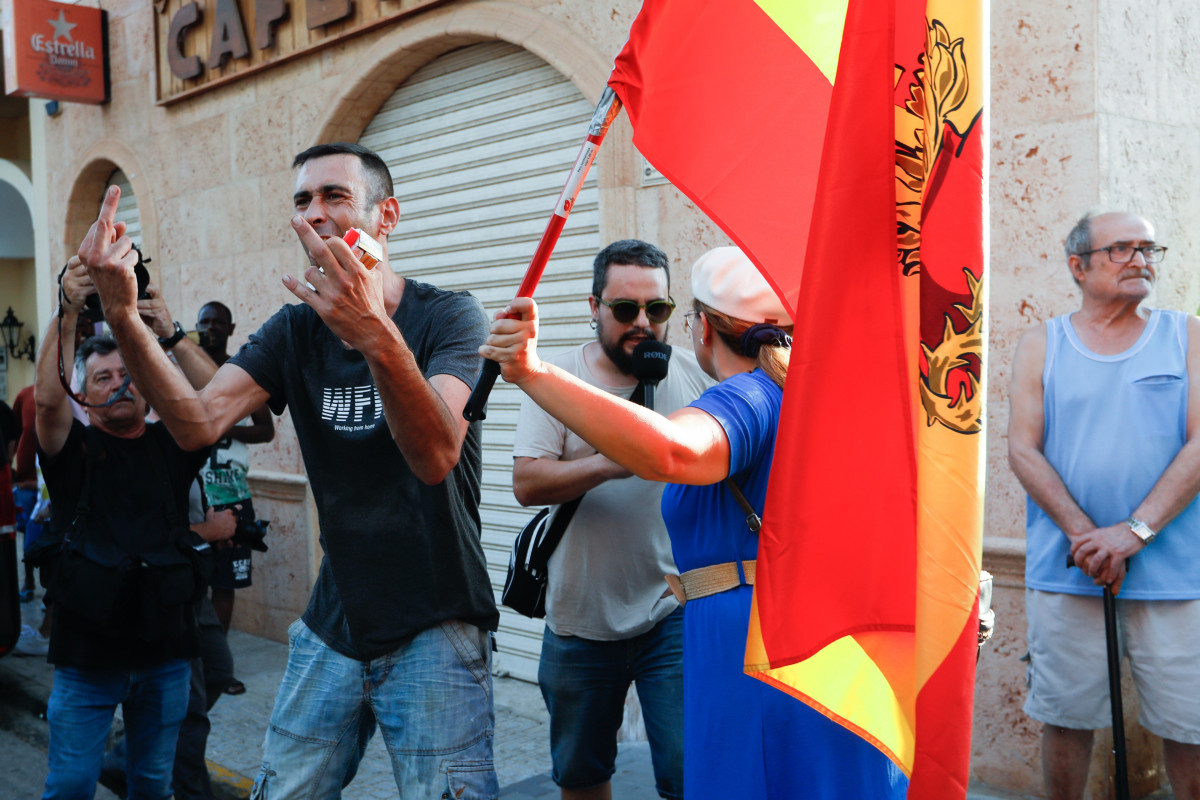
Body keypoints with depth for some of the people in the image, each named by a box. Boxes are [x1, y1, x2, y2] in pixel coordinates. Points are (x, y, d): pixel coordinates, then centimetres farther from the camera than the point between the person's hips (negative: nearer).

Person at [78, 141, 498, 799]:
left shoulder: (448, 316, -11)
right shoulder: (296, 331, 5)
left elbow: (435, 457, -28)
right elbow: (198, 423, -10)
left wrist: (377, 336, -45)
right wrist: (123, 316, -24)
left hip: (434, 632, -4)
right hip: (333, 624, 5)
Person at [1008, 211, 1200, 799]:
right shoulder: (1041, 346, 8)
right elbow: (1023, 450, 0)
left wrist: (1134, 531, -14)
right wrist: (1084, 535, -12)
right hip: (1065, 573, 0)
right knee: (1066, 718, 7)